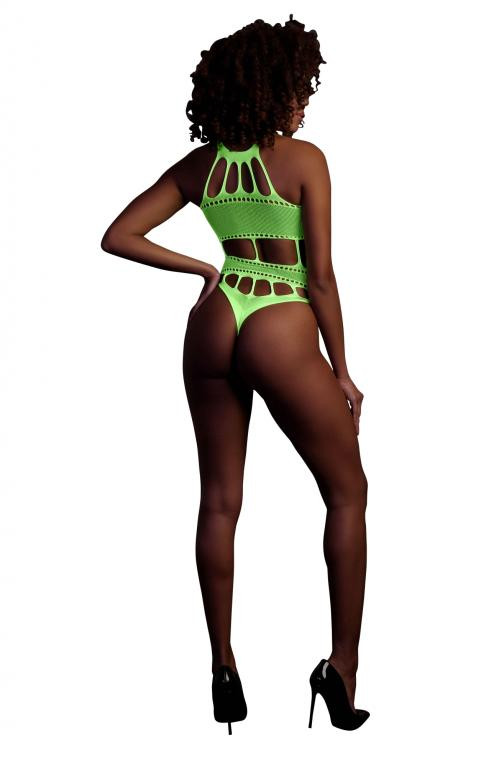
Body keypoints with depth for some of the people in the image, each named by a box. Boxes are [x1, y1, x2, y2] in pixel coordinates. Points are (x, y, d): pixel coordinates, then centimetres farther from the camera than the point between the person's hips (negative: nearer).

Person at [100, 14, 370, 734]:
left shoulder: (199, 164, 6)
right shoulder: (304, 158, -7)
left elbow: (118, 237, 6)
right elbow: (321, 277, -9)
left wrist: (202, 269, 11)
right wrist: (342, 371, 0)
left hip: (212, 326, 5)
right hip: (281, 335, -5)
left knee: (220, 501, 14)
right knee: (348, 493, 12)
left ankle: (224, 670, 22)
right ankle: (343, 667, 13)